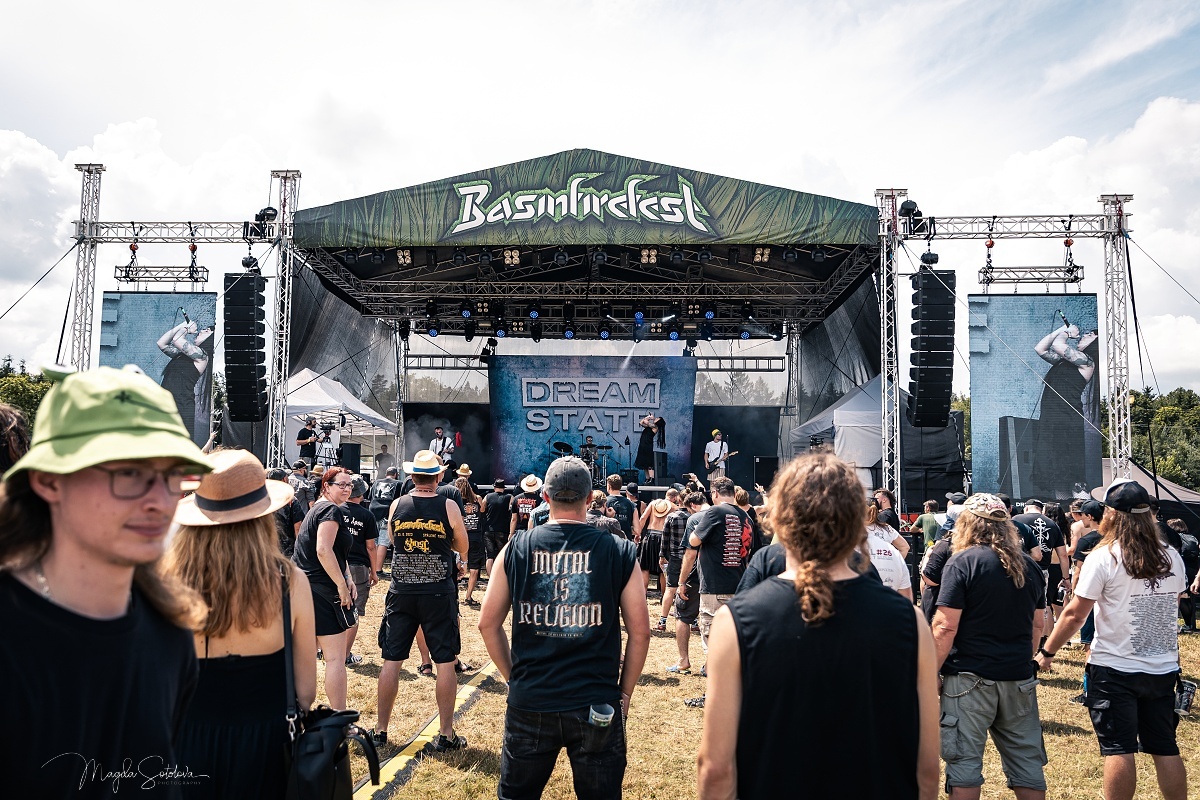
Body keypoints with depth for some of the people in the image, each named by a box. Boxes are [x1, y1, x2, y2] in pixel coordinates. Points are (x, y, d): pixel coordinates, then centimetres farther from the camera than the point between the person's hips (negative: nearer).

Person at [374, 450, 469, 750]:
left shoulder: (397, 505, -1)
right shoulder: (448, 507, -8)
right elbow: (462, 545, 8)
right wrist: (460, 563, 31)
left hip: (401, 592, 3)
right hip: (439, 594, -2)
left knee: (392, 661, 11)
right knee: (445, 662, 6)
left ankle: (381, 730, 18)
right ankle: (445, 734, 10)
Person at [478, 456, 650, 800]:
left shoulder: (516, 548, -1)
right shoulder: (620, 552, -4)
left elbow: (487, 623, 4)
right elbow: (639, 632, -1)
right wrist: (624, 695, 10)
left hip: (529, 703, 1)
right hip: (598, 707, -1)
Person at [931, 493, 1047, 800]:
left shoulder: (962, 562, -10)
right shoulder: (1029, 565, 8)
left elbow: (945, 627, -14)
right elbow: (1036, 626, 17)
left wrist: (931, 674, -7)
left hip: (970, 678, -6)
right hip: (1019, 677, 6)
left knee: (964, 763, 2)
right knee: (1027, 762, 14)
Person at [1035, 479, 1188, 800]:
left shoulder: (1104, 557, -14)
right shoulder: (1171, 557, 2)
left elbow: (1075, 614, -14)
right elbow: (1173, 605, 17)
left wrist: (1047, 651, -3)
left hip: (1114, 670, -5)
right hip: (1163, 668, 5)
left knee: (1119, 749, 1)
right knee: (1166, 749, 13)